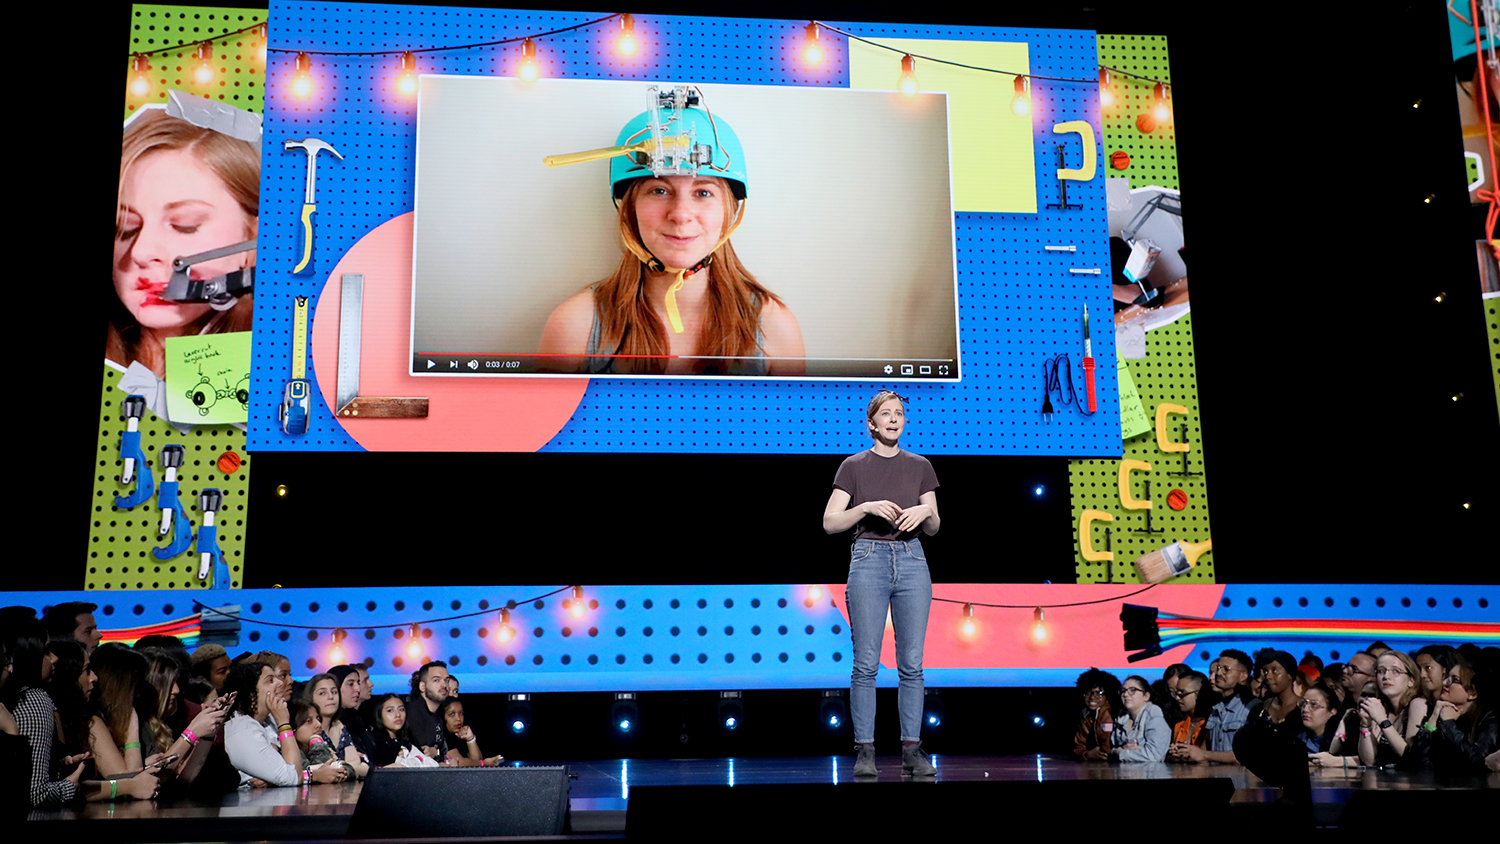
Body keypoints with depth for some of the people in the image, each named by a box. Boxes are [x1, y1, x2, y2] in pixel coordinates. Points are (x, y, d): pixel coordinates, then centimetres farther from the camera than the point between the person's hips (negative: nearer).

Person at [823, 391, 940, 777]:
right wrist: (867, 507, -16)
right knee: (866, 663, -2)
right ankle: (865, 750, 6)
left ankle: (912, 749, 10)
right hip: (868, 560, -2)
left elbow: (934, 527, 12)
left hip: (912, 561, 2)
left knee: (912, 663, 3)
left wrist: (925, 511, -10)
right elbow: (830, 523, -2)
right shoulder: (853, 466, 3)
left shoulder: (920, 466, 10)